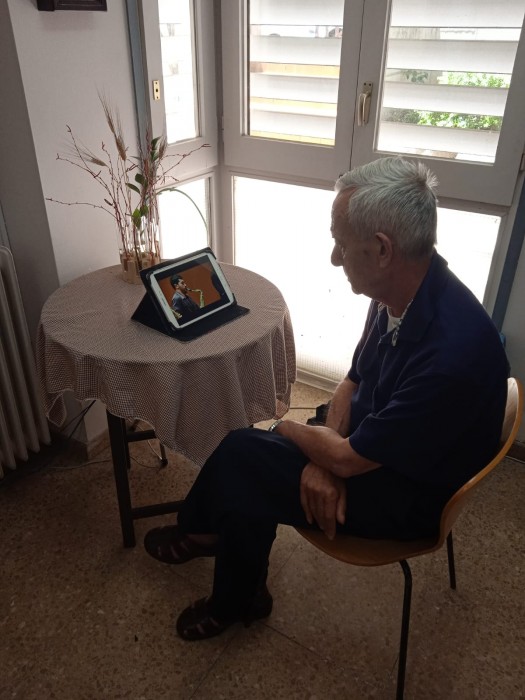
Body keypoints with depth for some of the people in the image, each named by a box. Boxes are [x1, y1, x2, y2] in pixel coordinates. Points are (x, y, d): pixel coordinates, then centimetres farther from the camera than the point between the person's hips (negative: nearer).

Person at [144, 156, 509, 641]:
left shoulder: (452, 350, -35)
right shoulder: (398, 296, -8)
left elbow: (349, 460, -27)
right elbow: (353, 383, 4)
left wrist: (289, 429, -7)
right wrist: (323, 455, -13)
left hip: (411, 495, -7)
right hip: (367, 443, 7)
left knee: (242, 460, -13)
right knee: (243, 457, -5)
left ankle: (202, 532, 20)